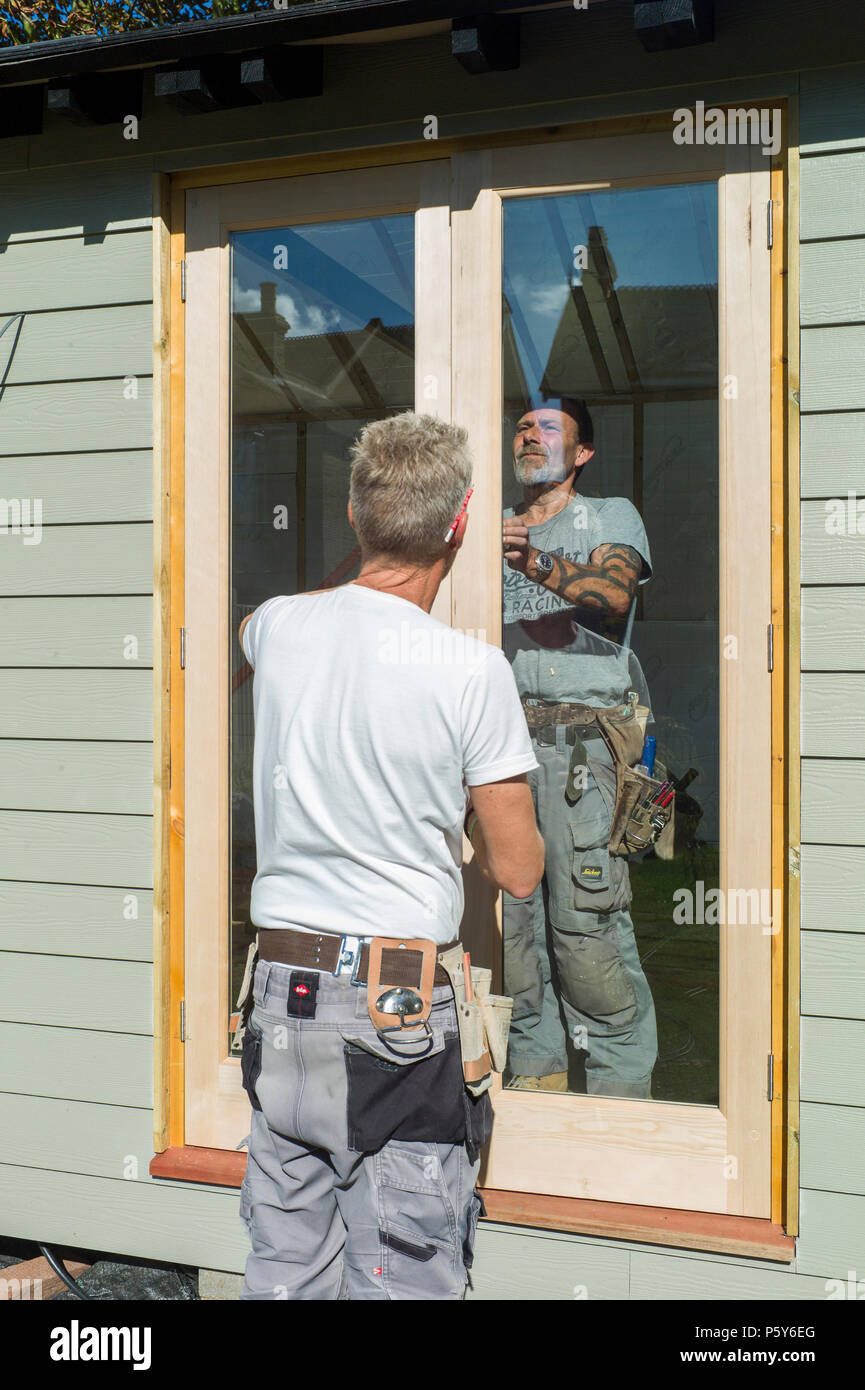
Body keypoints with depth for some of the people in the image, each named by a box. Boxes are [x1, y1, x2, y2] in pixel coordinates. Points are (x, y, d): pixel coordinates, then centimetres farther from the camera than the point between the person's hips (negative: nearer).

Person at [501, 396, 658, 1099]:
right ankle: (537, 1070, 17)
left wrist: (536, 562, -26)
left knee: (585, 922, -8)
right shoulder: (498, 526, 23)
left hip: (581, 742, -4)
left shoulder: (611, 515, 10)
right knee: (508, 914, 4)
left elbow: (615, 591, -11)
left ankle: (622, 1087, 4)